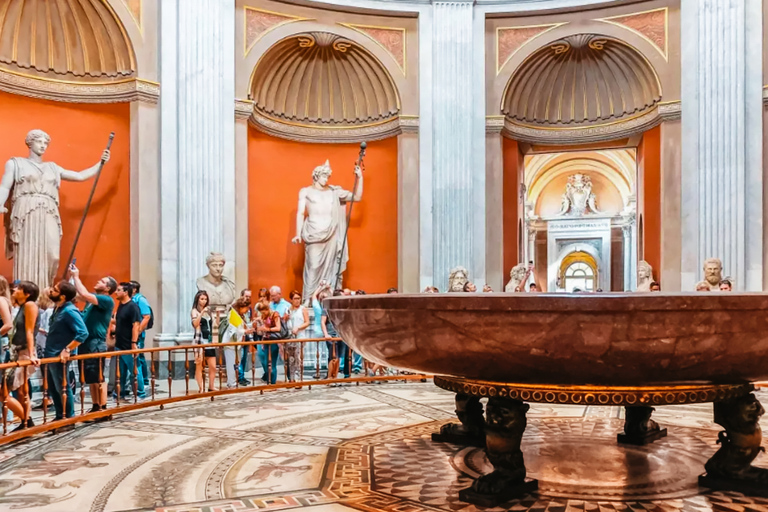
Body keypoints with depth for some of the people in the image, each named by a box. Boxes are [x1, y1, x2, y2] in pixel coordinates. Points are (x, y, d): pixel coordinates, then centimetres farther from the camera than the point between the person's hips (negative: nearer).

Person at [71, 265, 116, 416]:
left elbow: (85, 294, -22)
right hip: (86, 342, 9)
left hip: (96, 343, -9)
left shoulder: (107, 300, -11)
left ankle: (103, 409, -1)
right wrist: (72, 277, 7)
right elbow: (78, 294, 17)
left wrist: (76, 276, -12)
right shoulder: (94, 298, 16)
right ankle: (95, 407, 20)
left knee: (99, 378, -5)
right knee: (91, 379, 13)